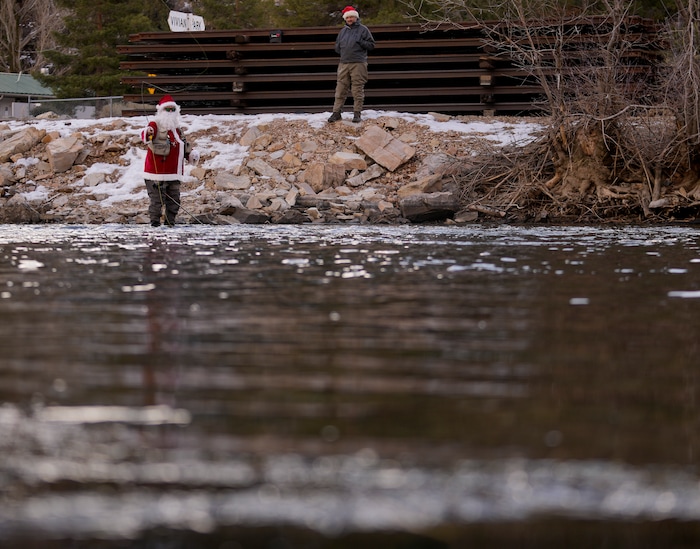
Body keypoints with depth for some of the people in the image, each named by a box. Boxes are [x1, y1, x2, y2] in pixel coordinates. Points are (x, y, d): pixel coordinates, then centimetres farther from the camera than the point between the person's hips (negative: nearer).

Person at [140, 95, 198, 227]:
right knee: (157, 199, -7)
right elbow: (145, 135, -27)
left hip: (174, 174, 7)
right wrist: (147, 134, -51)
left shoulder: (177, 129, 19)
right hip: (157, 172, -7)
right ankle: (155, 221, -1)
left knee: (174, 200, 9)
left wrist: (190, 155, 11)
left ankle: (170, 222, 18)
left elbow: (184, 146, 30)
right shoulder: (155, 125, -5)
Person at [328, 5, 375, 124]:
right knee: (340, 89, 2)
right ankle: (336, 113, 4)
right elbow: (337, 47, 25)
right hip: (343, 64, 5)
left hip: (358, 64, -4)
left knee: (358, 90, -4)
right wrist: (343, 53, 6)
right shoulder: (343, 31, 19)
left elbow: (371, 45, 1)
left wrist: (360, 42, -12)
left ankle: (357, 113, -1)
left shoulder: (363, 30, 4)